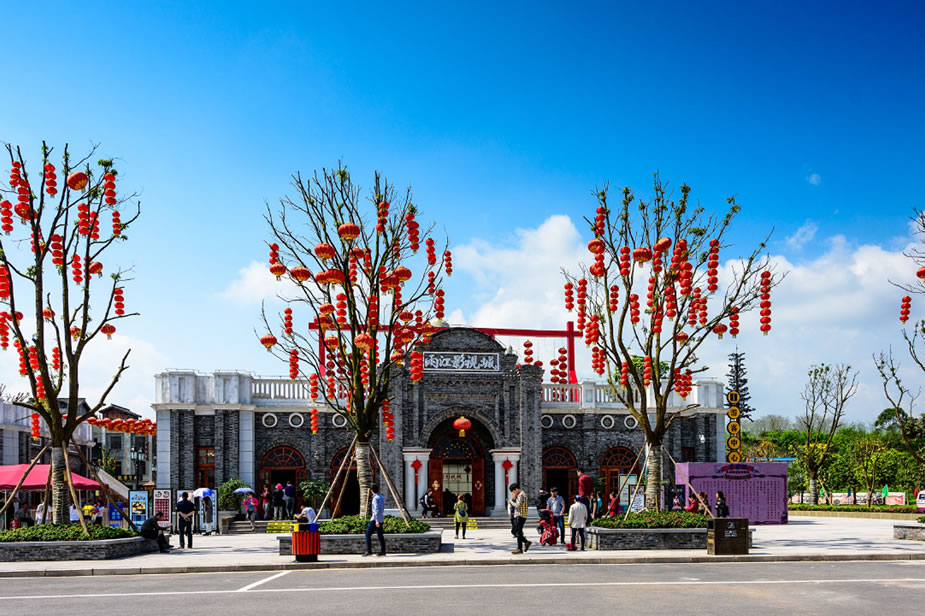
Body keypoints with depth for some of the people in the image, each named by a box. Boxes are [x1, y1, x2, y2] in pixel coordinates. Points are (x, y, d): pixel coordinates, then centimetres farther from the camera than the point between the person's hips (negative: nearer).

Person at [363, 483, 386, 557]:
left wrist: (377, 520, -25)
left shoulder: (376, 498, -13)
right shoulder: (381, 497, 14)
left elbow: (377, 510, -22)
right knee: (380, 535, 8)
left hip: (375, 520, -9)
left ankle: (369, 551, -10)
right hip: (381, 520, 9)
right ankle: (382, 551, 5)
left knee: (368, 534, -5)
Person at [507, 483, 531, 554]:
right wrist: (513, 498, 7)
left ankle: (519, 549, -3)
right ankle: (526, 542, 15)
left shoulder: (521, 495, -13)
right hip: (517, 516, 10)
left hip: (520, 516, -10)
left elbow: (518, 505, -22)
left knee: (518, 532, -7)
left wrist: (511, 501, -8)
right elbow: (514, 506, 20)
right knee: (514, 531, 12)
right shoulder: (518, 495, 19)